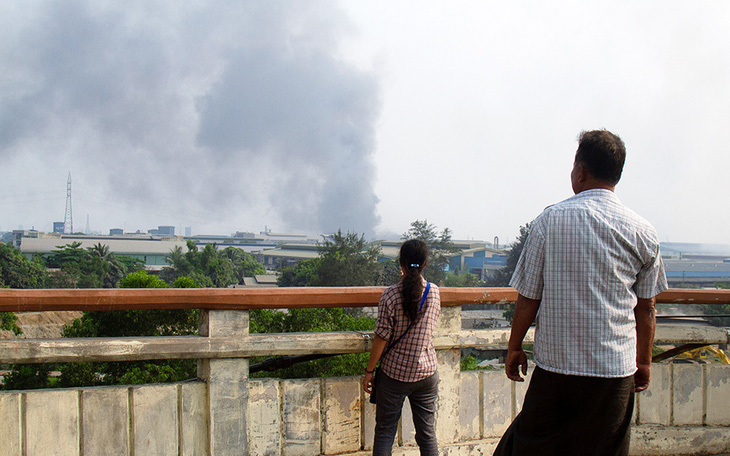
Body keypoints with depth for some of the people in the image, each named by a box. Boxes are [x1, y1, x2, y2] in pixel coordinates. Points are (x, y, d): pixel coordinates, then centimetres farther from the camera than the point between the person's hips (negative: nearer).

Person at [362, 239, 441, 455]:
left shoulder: (391, 295, -13)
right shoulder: (434, 292, -3)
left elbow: (381, 338, -12)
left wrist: (369, 371, 0)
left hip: (394, 373, -3)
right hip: (426, 373, 3)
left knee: (385, 432, 6)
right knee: (427, 434, 10)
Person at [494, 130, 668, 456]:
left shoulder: (549, 220, -3)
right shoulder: (643, 233, 0)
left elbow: (527, 298, -2)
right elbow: (646, 309, 6)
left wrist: (514, 348, 11)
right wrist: (644, 361, 18)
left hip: (554, 365, -1)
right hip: (615, 370, 1)